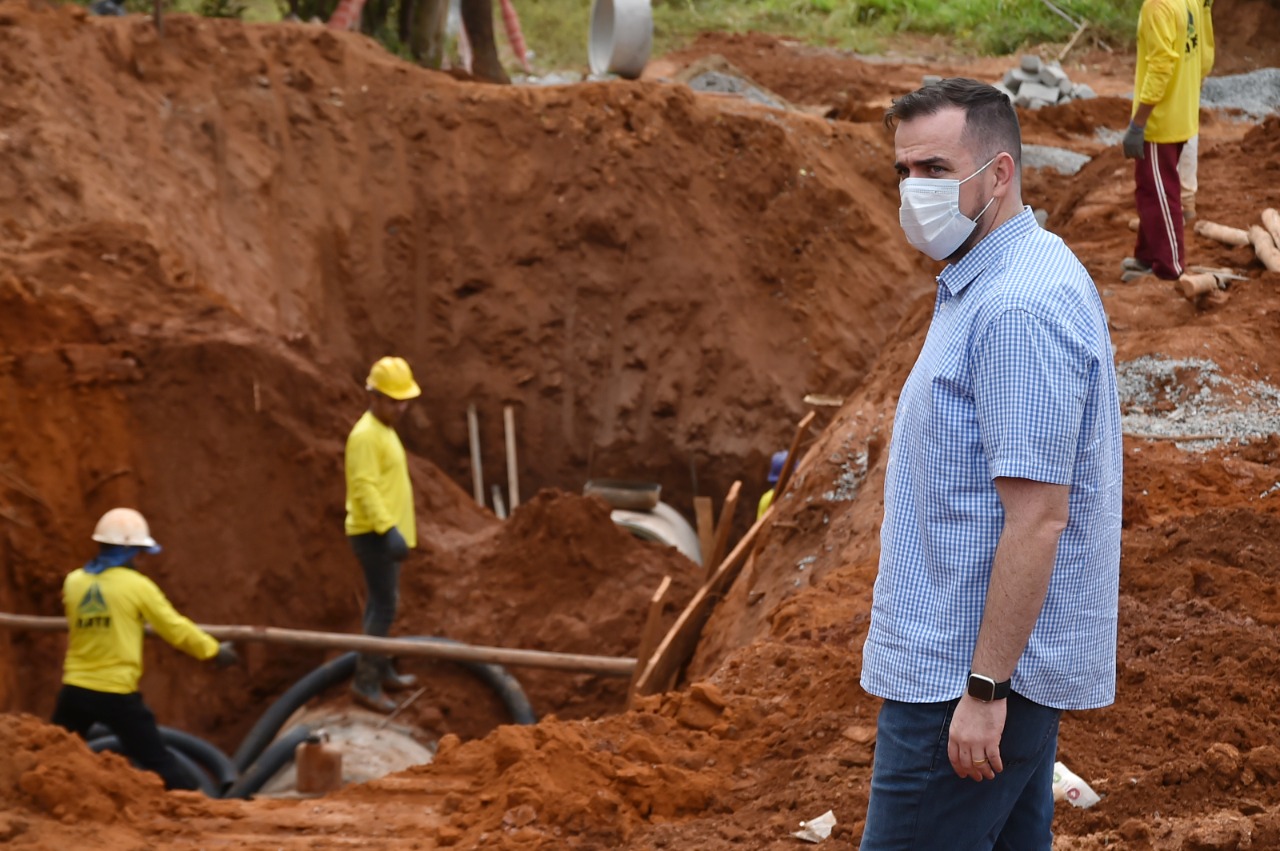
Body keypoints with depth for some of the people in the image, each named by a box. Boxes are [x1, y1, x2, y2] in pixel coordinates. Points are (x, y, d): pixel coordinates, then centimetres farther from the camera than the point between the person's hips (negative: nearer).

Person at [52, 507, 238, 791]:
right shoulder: (137, 586, -8)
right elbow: (176, 629, -3)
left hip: (75, 690, 3)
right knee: (158, 762, 4)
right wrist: (215, 650, 11)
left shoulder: (73, 582, 2)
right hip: (118, 693, -3)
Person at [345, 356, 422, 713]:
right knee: (383, 607, -10)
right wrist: (388, 530, -33)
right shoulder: (365, 435, -18)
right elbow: (365, 488, -26)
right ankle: (366, 682, -7)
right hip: (374, 535, -10)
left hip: (386, 533, 10)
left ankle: (382, 670, 29)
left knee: (382, 604, 18)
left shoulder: (385, 430, 14)